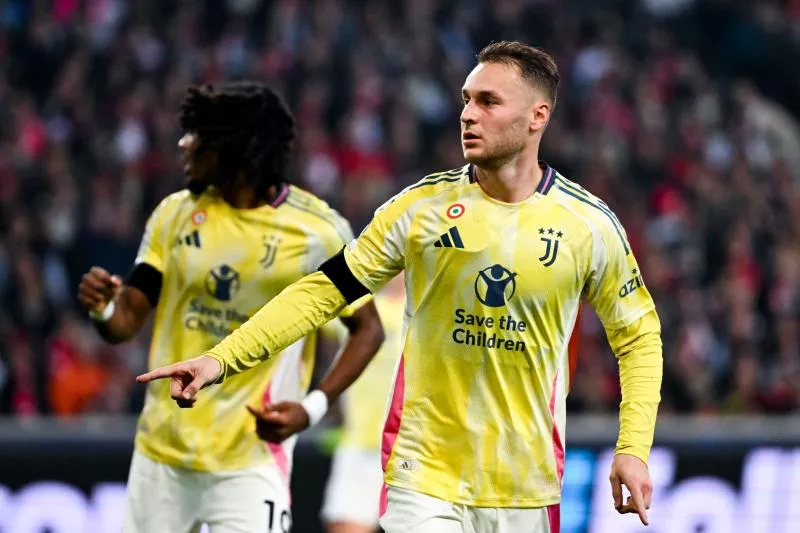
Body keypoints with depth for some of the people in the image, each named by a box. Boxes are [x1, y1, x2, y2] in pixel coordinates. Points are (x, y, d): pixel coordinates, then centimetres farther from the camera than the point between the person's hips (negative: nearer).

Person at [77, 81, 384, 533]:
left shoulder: (318, 231, -7)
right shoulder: (176, 214, 4)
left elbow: (368, 329, 0)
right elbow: (126, 322, 5)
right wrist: (103, 307, -20)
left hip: (251, 458, -4)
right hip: (162, 452, 4)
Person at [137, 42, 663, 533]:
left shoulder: (590, 223, -2)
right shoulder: (422, 207, -3)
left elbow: (639, 335, 9)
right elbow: (324, 290, 1)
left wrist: (633, 449, -2)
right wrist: (222, 358, -9)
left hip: (527, 488, 1)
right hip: (424, 477, -1)